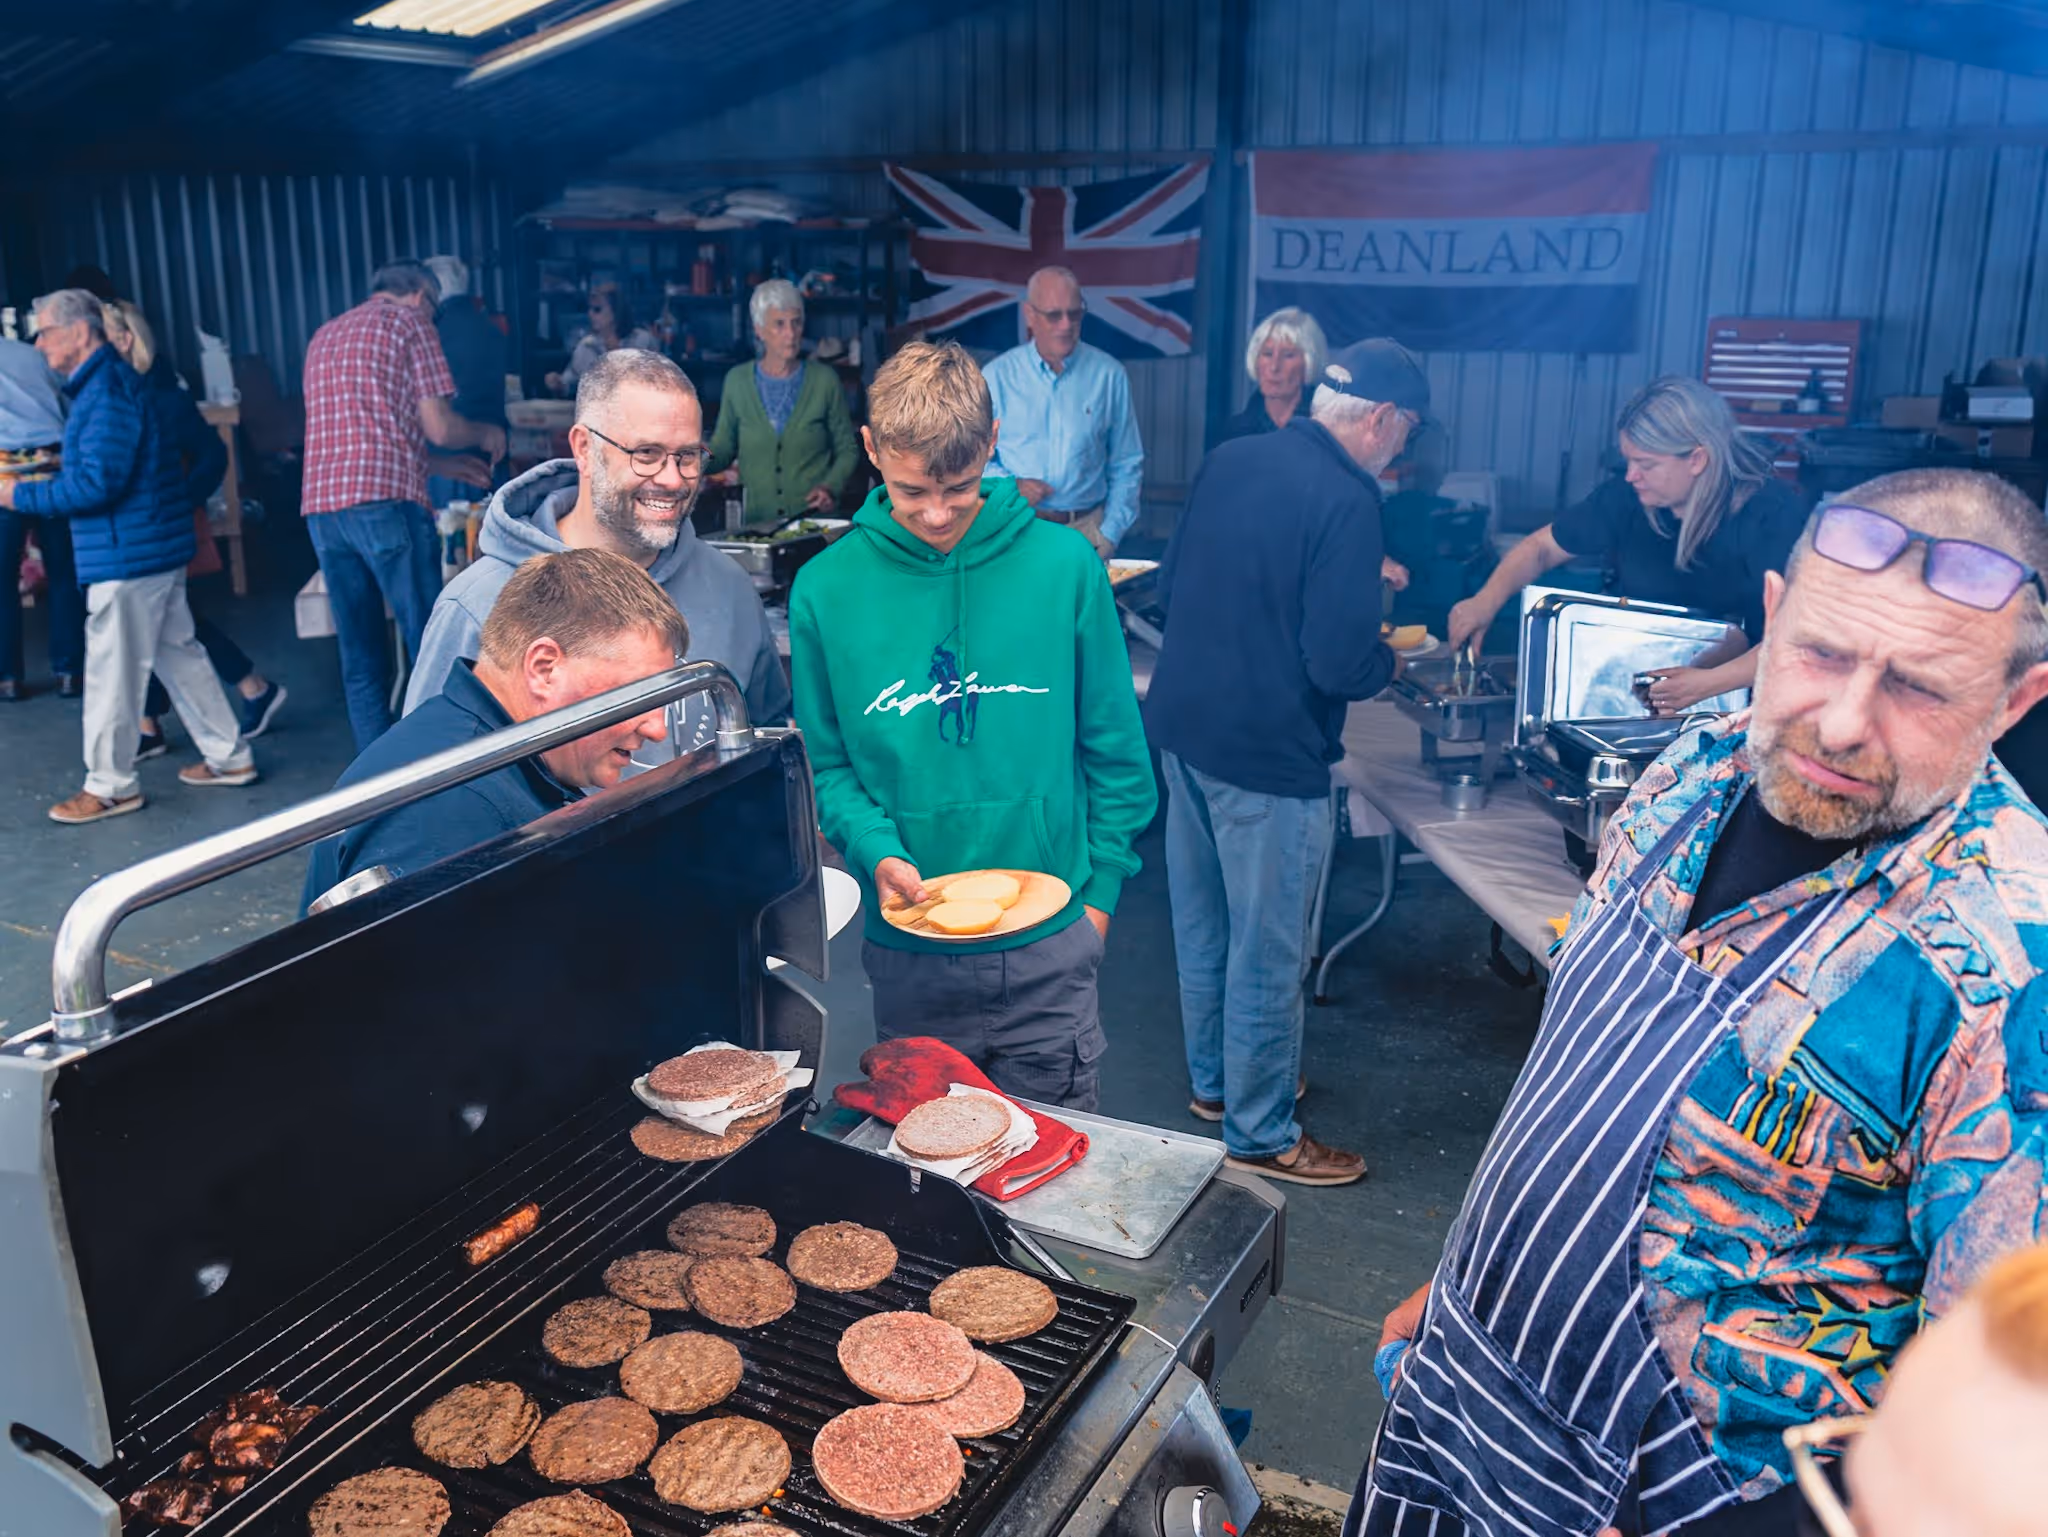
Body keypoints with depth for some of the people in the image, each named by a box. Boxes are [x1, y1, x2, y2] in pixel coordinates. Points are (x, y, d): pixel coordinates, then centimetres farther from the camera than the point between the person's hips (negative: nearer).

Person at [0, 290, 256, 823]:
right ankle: (228, 756, 22)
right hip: (156, 548, 10)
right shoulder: (102, 383, 16)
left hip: (128, 554, -10)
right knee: (178, 652, 15)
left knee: (111, 669, -1)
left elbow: (99, 483, -23)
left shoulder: (107, 389, -17)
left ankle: (110, 786, 8)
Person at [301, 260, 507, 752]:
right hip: (387, 502, -6)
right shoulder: (410, 322, 5)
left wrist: (447, 465, 35)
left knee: (360, 660, 10)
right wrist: (484, 435, 18)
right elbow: (438, 427, -3)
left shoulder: (324, 336, 26)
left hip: (320, 505, 7)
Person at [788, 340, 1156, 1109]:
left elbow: (1114, 749, 2)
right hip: (908, 955, 1)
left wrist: (1099, 889, 0)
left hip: (1050, 952, 0)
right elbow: (829, 764, 2)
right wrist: (876, 852, -15)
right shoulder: (826, 590, -5)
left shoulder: (1064, 565, -6)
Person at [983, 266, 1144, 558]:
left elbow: (1126, 466, 9)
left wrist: (1109, 535, 1)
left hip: (1087, 530, 1)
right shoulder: (997, 376, 3)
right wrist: (1011, 487, -12)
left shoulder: (1109, 375, 5)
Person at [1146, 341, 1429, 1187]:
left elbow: (1169, 588, 14)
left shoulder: (1228, 459, 5)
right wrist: (1389, 661, 0)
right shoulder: (1346, 502, -19)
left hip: (1182, 726, 8)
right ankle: (1261, 1134, 22)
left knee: (1201, 921, 22)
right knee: (1267, 950, 7)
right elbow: (1340, 664, -21)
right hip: (1268, 753, -8)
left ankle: (1213, 1079, 41)